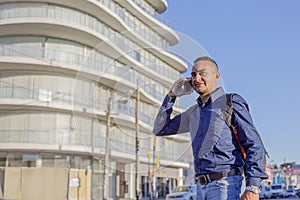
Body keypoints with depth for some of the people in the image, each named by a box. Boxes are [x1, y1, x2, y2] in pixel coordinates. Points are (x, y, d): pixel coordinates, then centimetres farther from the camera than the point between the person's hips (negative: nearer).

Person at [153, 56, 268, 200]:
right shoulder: (193, 112, 18)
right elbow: (160, 129, 23)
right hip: (202, 187, 8)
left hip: (225, 184, -7)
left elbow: (254, 145, -9)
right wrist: (171, 96, 13)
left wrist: (253, 187, -19)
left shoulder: (231, 104, -3)